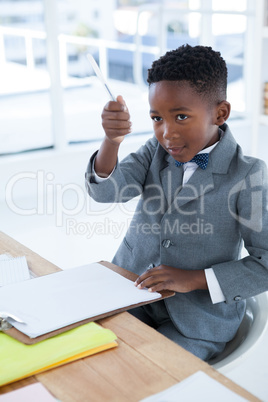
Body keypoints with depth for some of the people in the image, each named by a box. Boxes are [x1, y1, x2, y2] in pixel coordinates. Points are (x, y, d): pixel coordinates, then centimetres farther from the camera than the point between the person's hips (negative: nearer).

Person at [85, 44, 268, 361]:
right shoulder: (157, 150, 2)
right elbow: (105, 191, -11)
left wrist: (194, 279, -21)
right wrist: (111, 140, -30)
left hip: (196, 322, -4)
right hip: (133, 295, 5)